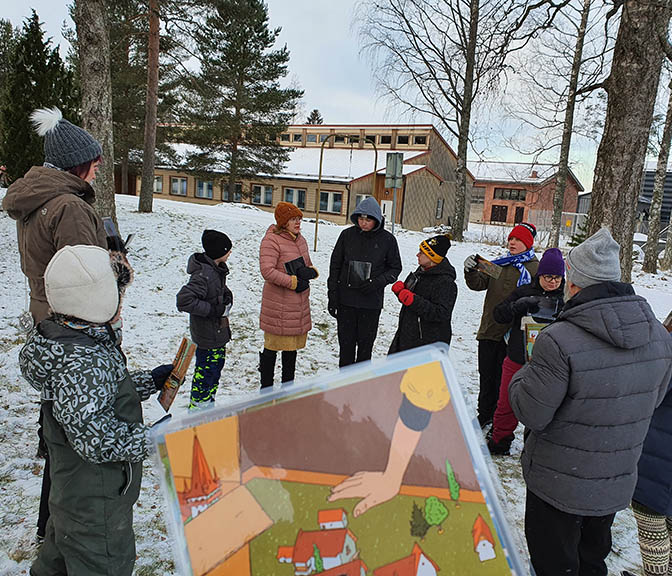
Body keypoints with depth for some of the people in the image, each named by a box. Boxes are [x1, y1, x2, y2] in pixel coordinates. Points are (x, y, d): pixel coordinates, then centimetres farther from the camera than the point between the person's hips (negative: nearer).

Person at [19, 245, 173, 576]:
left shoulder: (72, 338, -2)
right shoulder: (82, 362, -34)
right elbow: (97, 439, -36)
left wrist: (150, 381, 6)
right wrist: (153, 436, -25)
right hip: (96, 505, -9)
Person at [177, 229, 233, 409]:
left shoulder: (217, 268, 4)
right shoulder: (203, 274, -26)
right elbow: (184, 300, -31)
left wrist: (226, 297, 5)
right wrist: (214, 310, -27)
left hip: (218, 330, 10)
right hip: (207, 334, -10)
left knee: (217, 365, 20)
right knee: (207, 369, 4)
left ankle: (208, 404, 37)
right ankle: (198, 408, 22)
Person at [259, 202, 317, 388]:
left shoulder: (300, 240, 12)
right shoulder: (271, 240, -13)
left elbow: (309, 265, 20)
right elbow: (267, 271, -23)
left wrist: (310, 272, -5)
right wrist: (294, 282, -19)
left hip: (299, 304, 8)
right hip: (278, 306, -8)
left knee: (292, 345, 17)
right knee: (273, 345, 3)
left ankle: (288, 385, 32)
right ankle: (266, 388, 19)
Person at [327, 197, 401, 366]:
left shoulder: (387, 239, -5)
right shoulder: (347, 235, -1)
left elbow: (395, 268, 5)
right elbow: (335, 265, 5)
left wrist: (378, 282, -13)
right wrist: (332, 295, 1)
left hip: (371, 302, -1)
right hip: (346, 300, 1)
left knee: (366, 345, 10)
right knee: (346, 343, 9)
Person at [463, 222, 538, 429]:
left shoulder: (534, 268, -4)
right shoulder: (499, 263, 13)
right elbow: (479, 283, 3)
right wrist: (471, 271, -15)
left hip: (511, 334, -5)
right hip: (489, 330, 5)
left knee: (503, 378, 3)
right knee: (486, 376, 15)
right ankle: (485, 415, 31)